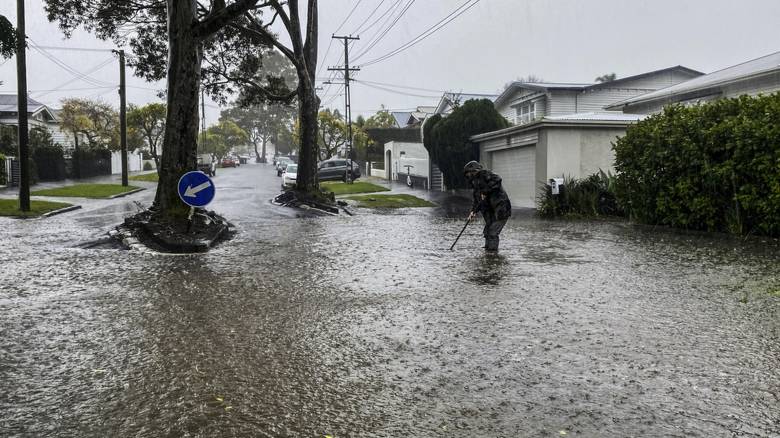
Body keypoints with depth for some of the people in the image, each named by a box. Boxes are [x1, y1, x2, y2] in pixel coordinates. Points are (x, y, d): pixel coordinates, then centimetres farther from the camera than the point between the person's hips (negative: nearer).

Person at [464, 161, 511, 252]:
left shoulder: (483, 174, -6)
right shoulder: (476, 183, 22)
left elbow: (497, 180, -24)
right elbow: (477, 200, 20)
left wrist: (485, 191, -20)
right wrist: (473, 211, 4)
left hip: (500, 209, -10)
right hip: (492, 212, 10)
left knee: (492, 233, -10)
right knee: (487, 233, 13)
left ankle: (492, 252, -5)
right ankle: (488, 251, 21)